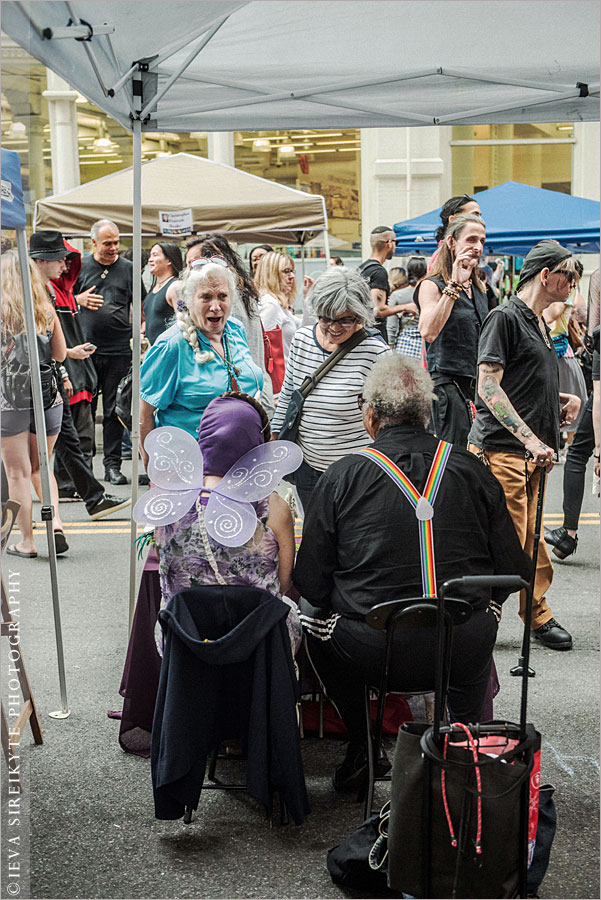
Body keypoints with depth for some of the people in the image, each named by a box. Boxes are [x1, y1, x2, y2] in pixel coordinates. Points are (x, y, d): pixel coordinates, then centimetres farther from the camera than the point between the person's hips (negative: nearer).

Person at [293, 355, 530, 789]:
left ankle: (361, 748, 32)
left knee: (313, 614, 30)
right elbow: (515, 570, 1)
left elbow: (310, 581, -5)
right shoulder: (471, 469, -2)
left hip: (370, 655, -2)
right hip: (463, 652, 2)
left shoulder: (342, 475, -7)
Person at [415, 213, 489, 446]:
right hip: (447, 381, -7)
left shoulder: (479, 288, 17)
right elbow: (428, 332, -25)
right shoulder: (432, 286, -6)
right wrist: (454, 286, -23)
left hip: (478, 383, 7)